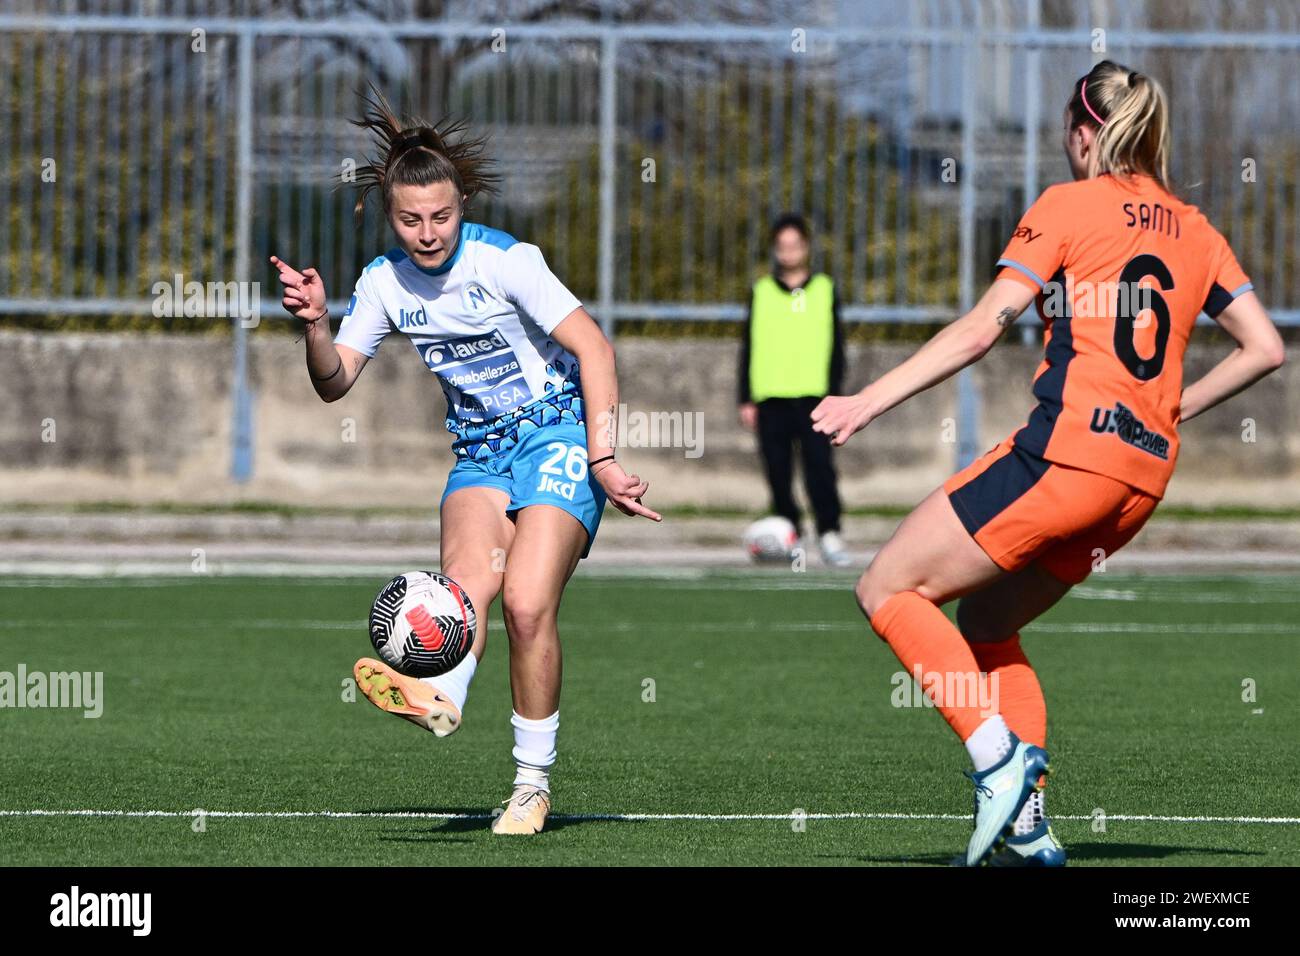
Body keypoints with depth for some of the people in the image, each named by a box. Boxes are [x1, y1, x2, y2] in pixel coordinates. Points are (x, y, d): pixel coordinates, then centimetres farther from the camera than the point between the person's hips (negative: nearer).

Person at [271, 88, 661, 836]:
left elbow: (593, 347, -13)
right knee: (470, 572, -27)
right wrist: (315, 326, -15)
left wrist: (602, 460, -18)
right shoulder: (385, 282, 1)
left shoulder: (503, 260, -14)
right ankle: (440, 697, -55)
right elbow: (334, 383, 6)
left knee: (527, 604, -19)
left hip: (559, 432, -4)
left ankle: (534, 782, -10)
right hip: (479, 450, 4)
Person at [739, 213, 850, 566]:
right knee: (778, 474, 2)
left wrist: (834, 395, 0)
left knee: (819, 467, -13)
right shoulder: (761, 293, 10)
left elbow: (836, 347, 9)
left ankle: (830, 535, -16)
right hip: (770, 398, 2)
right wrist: (746, 400, 4)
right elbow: (749, 348, 11)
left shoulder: (825, 291, 9)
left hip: (813, 396, -2)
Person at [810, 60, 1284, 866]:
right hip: (1147, 473, 7)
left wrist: (870, 401, -6)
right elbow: (1266, 348, 15)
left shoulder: (1068, 205, 0)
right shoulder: (1194, 231, 17)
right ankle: (1027, 824, 6)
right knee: (983, 627, 19)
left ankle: (1000, 759, -14)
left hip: (1071, 446, -7)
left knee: (890, 588, 0)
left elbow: (982, 329, -7)